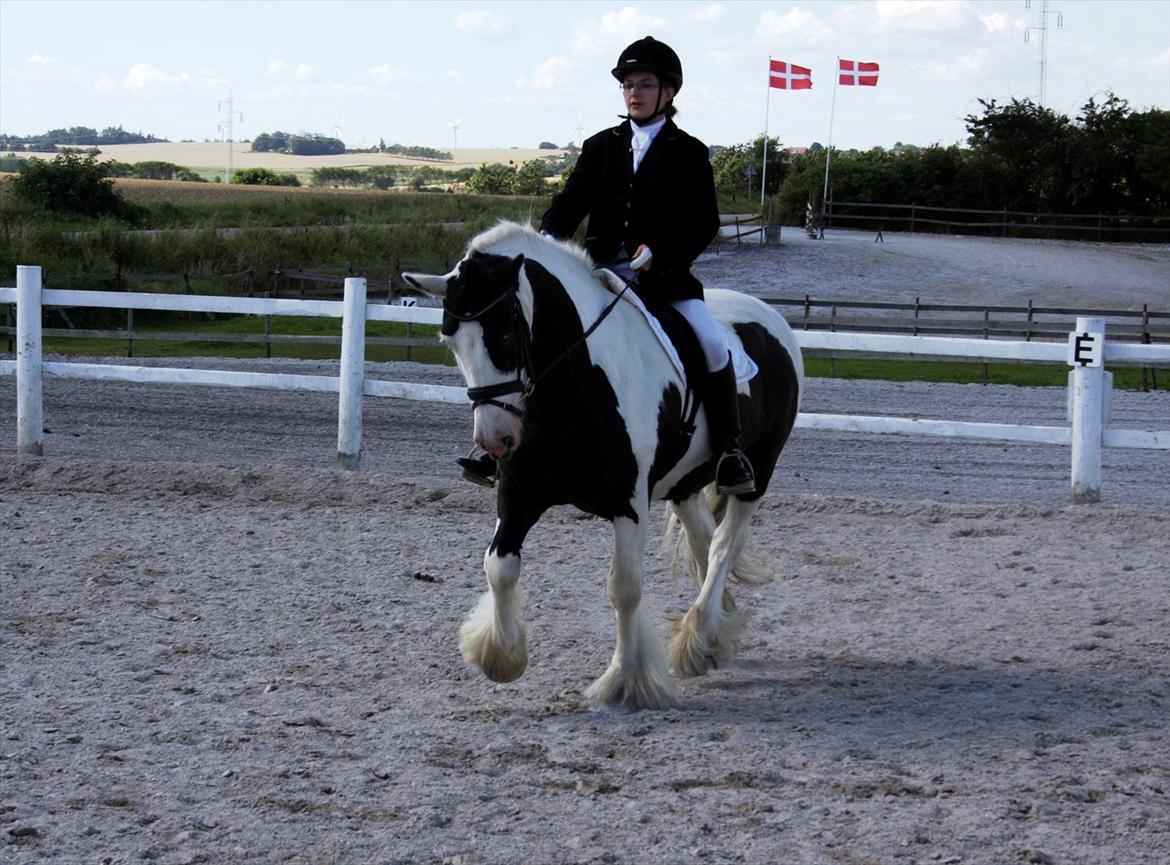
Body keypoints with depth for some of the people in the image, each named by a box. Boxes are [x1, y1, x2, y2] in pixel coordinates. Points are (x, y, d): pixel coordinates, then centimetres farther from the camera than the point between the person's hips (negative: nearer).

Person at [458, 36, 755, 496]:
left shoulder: (688, 153, 3)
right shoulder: (602, 147, 13)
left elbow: (704, 224, -4)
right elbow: (570, 201, 5)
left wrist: (657, 251, -19)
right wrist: (548, 240, -16)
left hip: (665, 277, -3)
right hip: (602, 272, 3)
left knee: (713, 343, -26)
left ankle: (730, 451, -15)